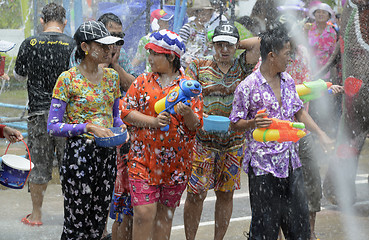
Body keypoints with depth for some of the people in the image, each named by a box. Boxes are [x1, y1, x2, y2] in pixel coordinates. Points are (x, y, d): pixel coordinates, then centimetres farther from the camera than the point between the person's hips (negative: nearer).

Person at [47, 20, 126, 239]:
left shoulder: (112, 77, 9)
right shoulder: (68, 79, -9)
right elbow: (53, 126, -11)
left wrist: (121, 126, -1)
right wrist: (88, 127, -21)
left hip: (108, 154, 6)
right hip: (79, 154, -6)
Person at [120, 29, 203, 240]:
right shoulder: (143, 82, 6)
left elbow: (196, 125, 1)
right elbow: (126, 112, 0)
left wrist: (188, 114, -21)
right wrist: (152, 121, -14)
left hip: (176, 160, 1)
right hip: (144, 157, -1)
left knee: (166, 212, 9)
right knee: (144, 212, -10)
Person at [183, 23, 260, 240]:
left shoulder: (242, 67, 7)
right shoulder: (198, 67, 5)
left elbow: (258, 42, -3)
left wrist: (237, 45, 4)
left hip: (234, 142, 2)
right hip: (202, 139, -2)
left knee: (226, 193, 8)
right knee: (196, 194, -5)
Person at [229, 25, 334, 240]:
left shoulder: (288, 81, 8)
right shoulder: (248, 87, -12)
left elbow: (299, 111, 19)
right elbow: (235, 124, -7)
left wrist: (321, 134, 12)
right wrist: (253, 123, -26)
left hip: (291, 163, 7)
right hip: (263, 164, -6)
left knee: (299, 216, 11)